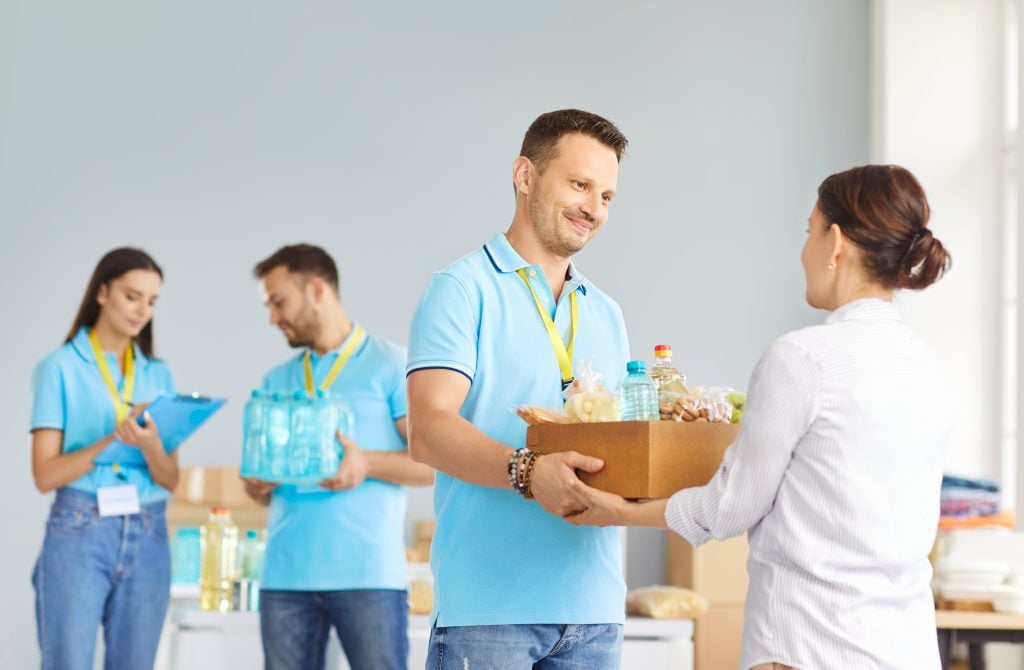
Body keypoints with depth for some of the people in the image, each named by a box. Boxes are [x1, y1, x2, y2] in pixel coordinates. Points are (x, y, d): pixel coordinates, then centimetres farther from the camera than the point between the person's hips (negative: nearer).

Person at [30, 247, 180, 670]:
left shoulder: (158, 374, 12)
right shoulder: (60, 367, -1)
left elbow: (170, 480, 8)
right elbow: (45, 474, -6)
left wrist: (149, 446, -13)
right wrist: (112, 437, -17)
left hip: (148, 537, 4)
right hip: (79, 532, -4)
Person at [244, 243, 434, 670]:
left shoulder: (391, 365, 2)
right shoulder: (276, 382, 19)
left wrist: (367, 464, -18)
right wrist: (257, 485, -1)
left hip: (367, 572, -5)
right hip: (285, 572, 5)